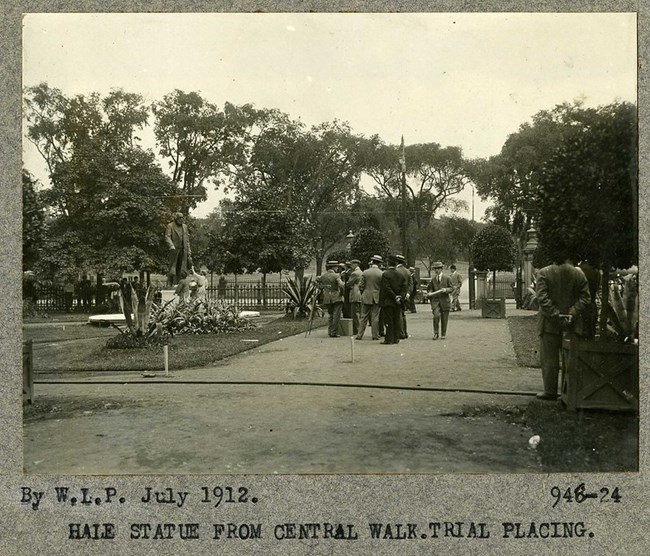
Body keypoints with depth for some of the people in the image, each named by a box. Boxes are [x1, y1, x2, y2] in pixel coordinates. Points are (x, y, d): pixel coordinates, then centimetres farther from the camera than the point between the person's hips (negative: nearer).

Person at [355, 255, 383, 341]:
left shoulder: (365, 272, -3)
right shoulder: (381, 274, -7)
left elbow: (360, 285, -1)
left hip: (366, 298, 1)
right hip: (376, 298, -1)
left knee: (363, 317, 7)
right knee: (375, 317, 4)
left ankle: (359, 335, 7)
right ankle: (375, 335, 7)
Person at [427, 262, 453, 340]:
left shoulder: (447, 278, 3)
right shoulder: (433, 279, 10)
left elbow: (452, 288, 3)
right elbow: (430, 289, 19)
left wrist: (446, 290, -16)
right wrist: (429, 293, -2)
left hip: (444, 300, -1)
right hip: (435, 300, 1)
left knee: (444, 318, 5)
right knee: (436, 315, -18)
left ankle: (443, 334, 20)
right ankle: (436, 333, -6)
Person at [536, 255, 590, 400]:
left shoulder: (544, 273, -10)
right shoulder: (579, 273, 0)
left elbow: (542, 298, -17)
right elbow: (585, 298, -2)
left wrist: (556, 315, -15)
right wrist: (572, 313, -7)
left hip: (550, 323, -3)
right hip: (571, 323, 3)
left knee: (549, 358, 6)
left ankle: (550, 391, 9)